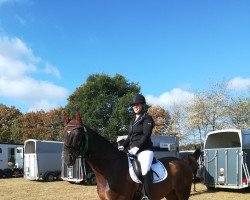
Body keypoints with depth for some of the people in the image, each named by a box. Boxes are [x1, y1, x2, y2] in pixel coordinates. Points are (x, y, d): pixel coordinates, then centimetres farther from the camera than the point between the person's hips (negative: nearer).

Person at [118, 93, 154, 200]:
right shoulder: (133, 120, 20)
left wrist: (137, 147, -26)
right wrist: (123, 146, 4)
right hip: (132, 150, 8)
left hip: (144, 150, -8)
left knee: (145, 170, -30)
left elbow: (146, 135, -14)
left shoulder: (147, 118, -2)